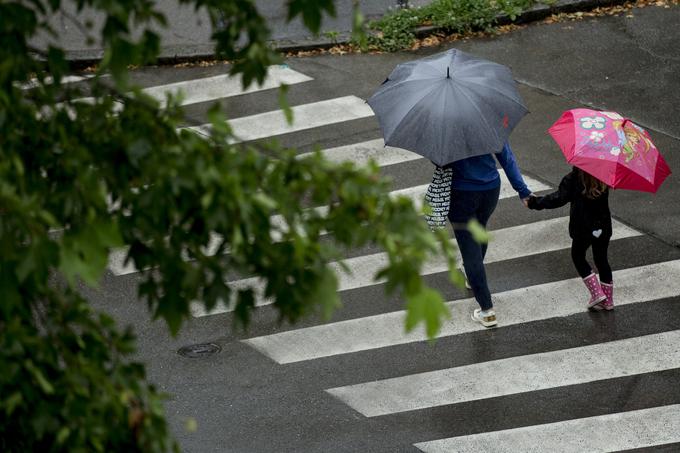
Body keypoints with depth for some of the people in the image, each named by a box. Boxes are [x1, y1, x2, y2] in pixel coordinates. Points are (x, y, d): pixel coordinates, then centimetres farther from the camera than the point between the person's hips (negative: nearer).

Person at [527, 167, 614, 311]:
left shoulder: (574, 178, -18)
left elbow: (559, 198, -21)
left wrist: (534, 202, -13)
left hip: (583, 228, -4)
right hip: (603, 226, 4)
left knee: (578, 257, 18)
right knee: (601, 260, 17)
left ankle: (596, 292, 7)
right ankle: (608, 300, 23)